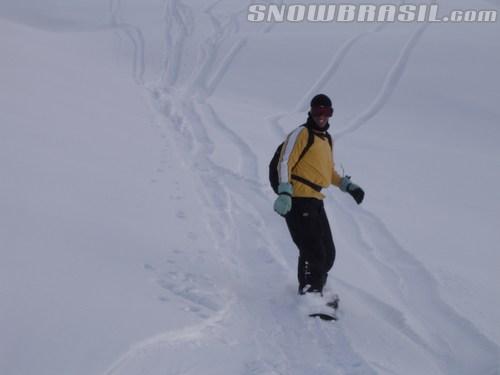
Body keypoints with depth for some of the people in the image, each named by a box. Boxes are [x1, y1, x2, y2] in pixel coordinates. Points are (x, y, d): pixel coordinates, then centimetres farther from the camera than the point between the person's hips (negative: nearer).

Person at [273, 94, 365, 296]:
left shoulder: (327, 139, 22)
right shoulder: (301, 134, -3)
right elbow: (285, 163, -11)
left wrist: (348, 185, 18)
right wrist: (284, 193, -23)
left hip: (316, 201, 8)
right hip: (298, 201, -8)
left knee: (328, 254, 10)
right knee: (313, 253, -15)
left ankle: (315, 288, 27)